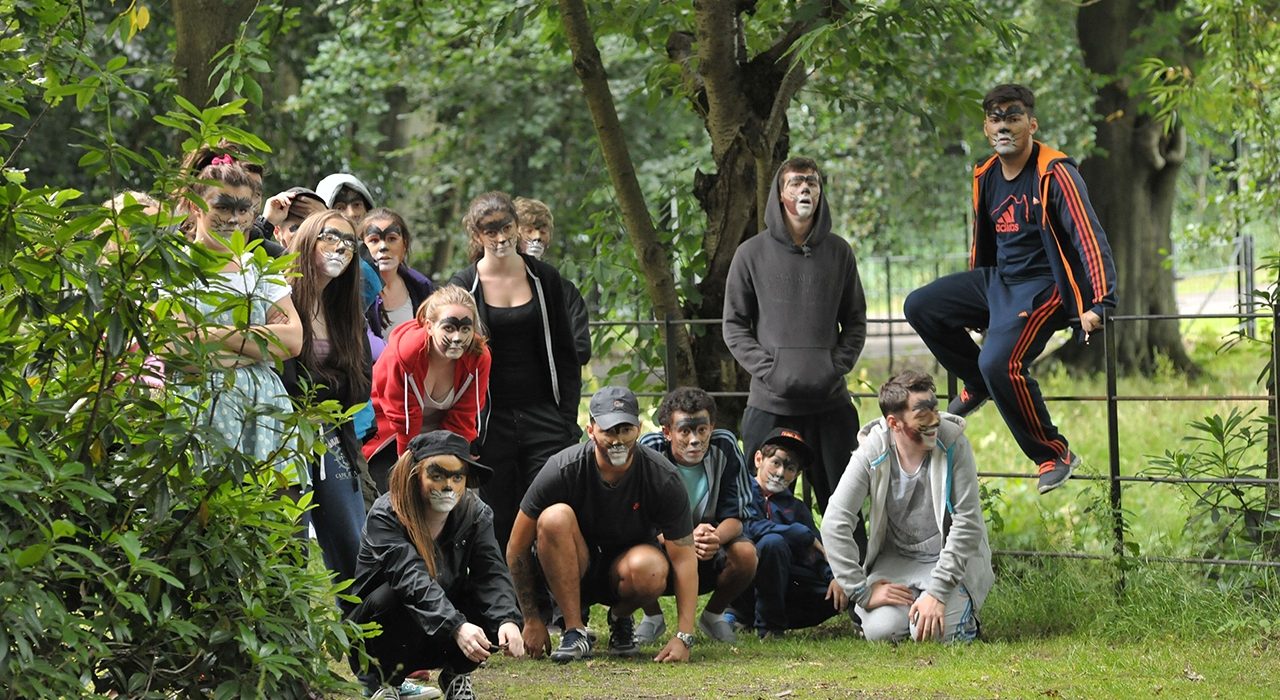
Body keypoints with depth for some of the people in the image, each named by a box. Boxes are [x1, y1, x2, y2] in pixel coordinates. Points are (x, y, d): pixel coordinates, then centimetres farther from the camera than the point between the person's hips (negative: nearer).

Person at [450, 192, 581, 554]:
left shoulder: (544, 278, 6)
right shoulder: (464, 286, 2)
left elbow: (565, 355, 10)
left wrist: (569, 421, 2)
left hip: (544, 416, 1)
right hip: (491, 422, -1)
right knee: (500, 527, 1)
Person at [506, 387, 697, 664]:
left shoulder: (662, 477, -19)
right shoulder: (562, 470, -21)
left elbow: (684, 557, -17)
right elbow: (517, 547, -12)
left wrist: (683, 637, -25)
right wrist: (532, 620, -10)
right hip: (574, 566, 0)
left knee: (650, 570, -36)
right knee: (555, 517, -32)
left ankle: (620, 618, 1)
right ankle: (575, 631, -21)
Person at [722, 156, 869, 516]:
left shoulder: (838, 252, 9)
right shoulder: (753, 253, 2)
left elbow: (855, 321, 14)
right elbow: (734, 324, 4)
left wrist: (838, 365, -3)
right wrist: (767, 370, -9)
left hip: (831, 401, 2)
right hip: (770, 404, -2)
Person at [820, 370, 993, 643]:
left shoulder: (953, 443, -17)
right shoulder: (872, 453, -14)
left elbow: (967, 523, -17)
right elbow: (834, 523, -15)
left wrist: (937, 593, -23)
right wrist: (863, 592, -19)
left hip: (950, 559, -2)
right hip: (895, 559, 2)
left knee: (932, 632, -25)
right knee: (880, 629, -23)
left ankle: (962, 610, 10)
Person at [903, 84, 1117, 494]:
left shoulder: (1054, 174, -16)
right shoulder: (986, 179, 8)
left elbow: (1087, 235, -21)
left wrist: (1100, 303, -31)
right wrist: (971, 302, 32)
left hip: (1041, 286, -8)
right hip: (997, 280, 8)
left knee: (1000, 363, -27)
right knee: (920, 307, 5)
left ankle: (1054, 455, -12)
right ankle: (978, 386, 20)